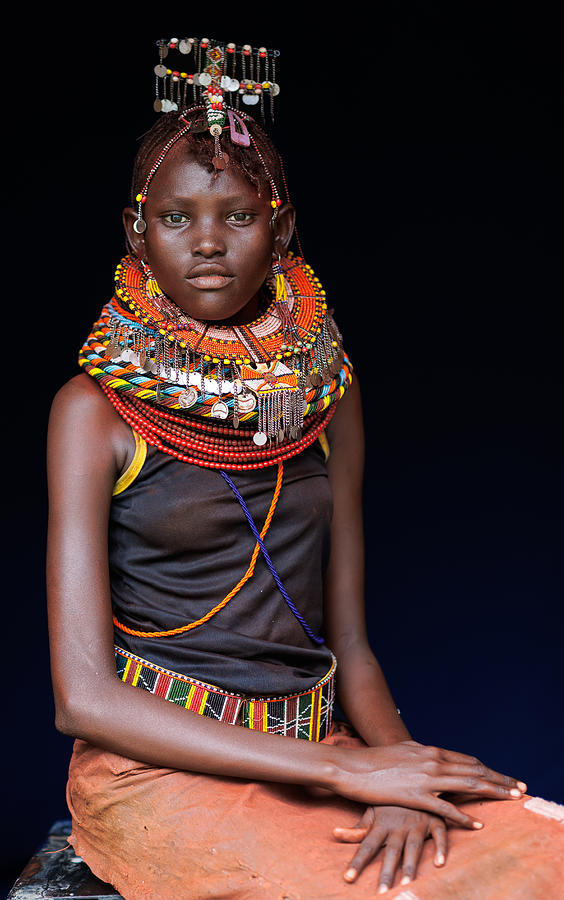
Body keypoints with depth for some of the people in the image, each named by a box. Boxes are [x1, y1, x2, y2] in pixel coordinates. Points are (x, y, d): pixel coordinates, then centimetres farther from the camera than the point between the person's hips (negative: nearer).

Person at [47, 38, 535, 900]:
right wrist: (346, 769, -17)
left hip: (314, 745, 4)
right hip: (158, 763, -3)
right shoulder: (96, 407, -6)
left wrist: (400, 767, -13)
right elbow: (85, 695, -12)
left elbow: (349, 642, 8)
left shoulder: (325, 386, 7)